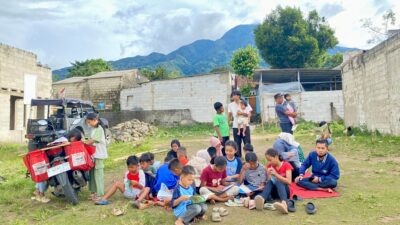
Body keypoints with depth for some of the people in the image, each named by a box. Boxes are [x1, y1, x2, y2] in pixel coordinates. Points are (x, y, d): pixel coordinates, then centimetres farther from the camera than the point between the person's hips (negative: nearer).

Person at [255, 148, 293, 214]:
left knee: (278, 182, -34)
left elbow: (289, 182, -16)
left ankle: (284, 204, -63)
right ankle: (262, 199, -60)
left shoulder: (286, 165, -4)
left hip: (284, 190, -3)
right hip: (274, 191, 3)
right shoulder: (270, 166, 7)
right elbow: (269, 181, 1)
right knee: (270, 181, -29)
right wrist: (269, 175, -19)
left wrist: (276, 174, -26)